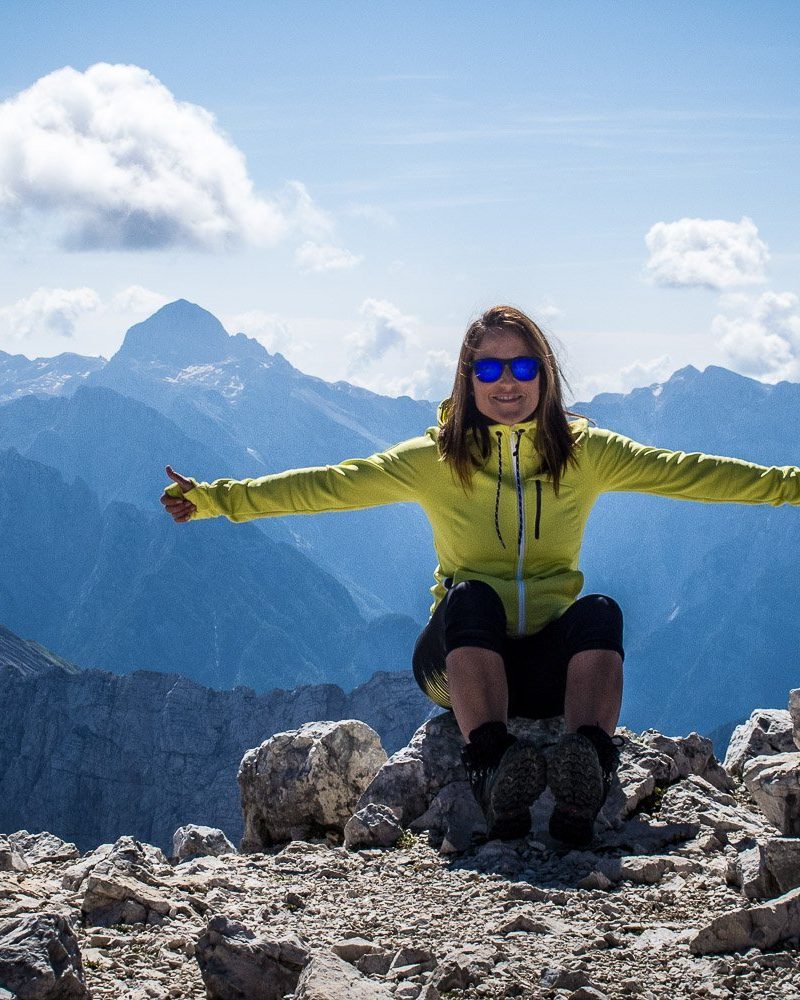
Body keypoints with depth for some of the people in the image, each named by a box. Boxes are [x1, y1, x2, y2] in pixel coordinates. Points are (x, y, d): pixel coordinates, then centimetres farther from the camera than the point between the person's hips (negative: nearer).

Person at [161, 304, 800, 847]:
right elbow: (328, 485, -3)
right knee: (471, 596, -33)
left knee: (599, 610, -31)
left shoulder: (586, 453, 6)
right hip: (462, 661, -1)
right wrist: (218, 498, -11)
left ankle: (584, 794, -49)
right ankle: (494, 778, -49)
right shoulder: (436, 460, 3)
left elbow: (688, 474, 3)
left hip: (551, 665, 1)